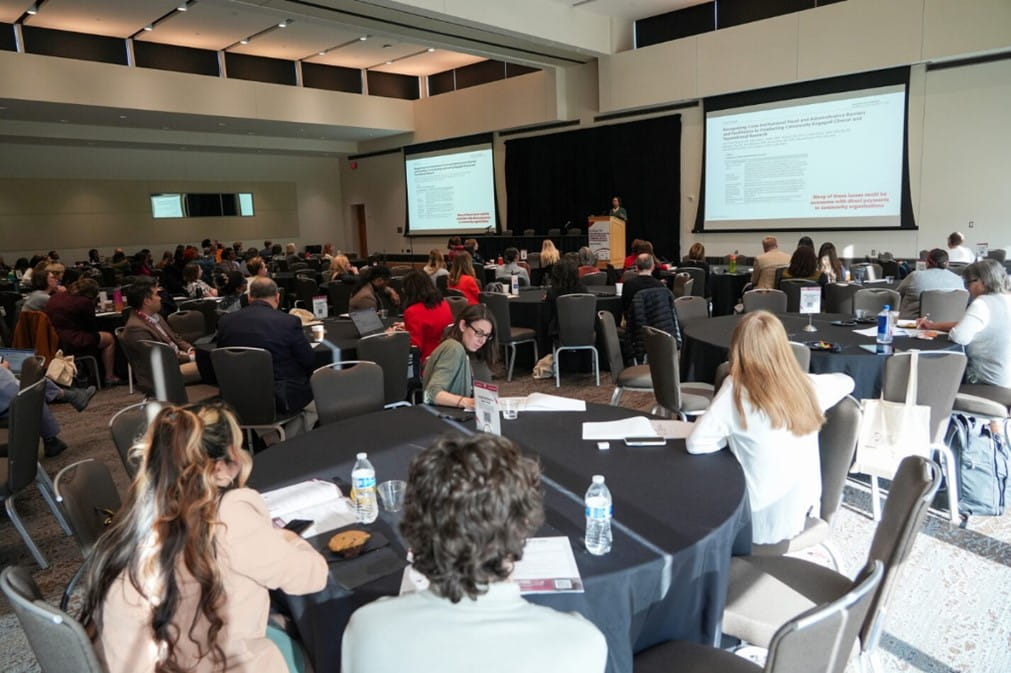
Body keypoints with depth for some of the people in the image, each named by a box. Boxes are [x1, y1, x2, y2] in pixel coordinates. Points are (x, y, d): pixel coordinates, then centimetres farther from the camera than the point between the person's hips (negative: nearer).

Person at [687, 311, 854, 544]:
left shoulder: (736, 390, -22)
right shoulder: (807, 385, -8)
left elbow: (696, 443, -22)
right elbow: (846, 382, 14)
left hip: (762, 524, -5)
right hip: (802, 512, 5)